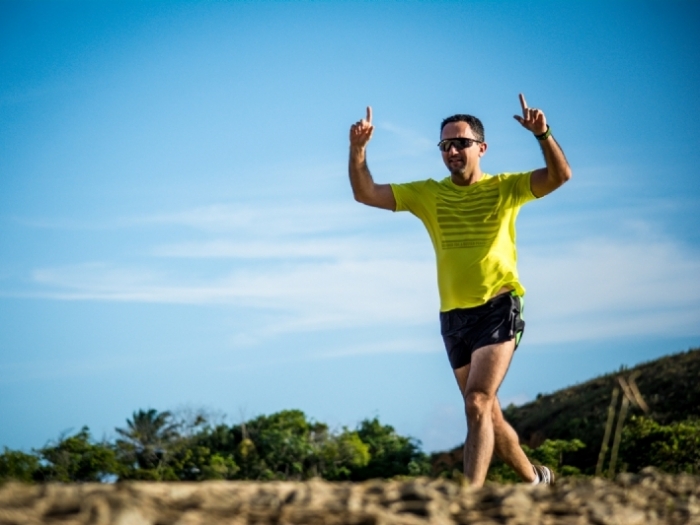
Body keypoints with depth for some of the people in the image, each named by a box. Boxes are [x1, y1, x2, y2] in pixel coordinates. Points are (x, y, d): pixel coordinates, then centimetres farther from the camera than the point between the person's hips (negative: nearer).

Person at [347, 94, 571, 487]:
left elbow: (561, 175, -13)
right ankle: (535, 478, 33)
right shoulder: (427, 194, 8)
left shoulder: (506, 187, 0)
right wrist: (358, 149, -14)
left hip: (498, 309, -5)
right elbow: (365, 193, 2)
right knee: (487, 412, 13)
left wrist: (543, 134, -30)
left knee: (478, 402, -22)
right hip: (453, 317, 5)